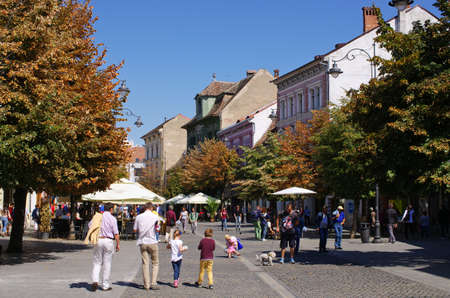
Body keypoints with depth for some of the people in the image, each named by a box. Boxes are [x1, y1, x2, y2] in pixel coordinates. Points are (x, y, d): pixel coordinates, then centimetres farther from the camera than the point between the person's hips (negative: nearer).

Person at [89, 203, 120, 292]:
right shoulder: (112, 219, -6)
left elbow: (90, 225, 13)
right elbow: (116, 233, -8)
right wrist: (118, 244, 1)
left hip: (98, 240, 3)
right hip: (108, 241, -3)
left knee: (97, 262, 10)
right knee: (107, 264, 5)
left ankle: (95, 281, -9)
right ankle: (105, 285, 9)